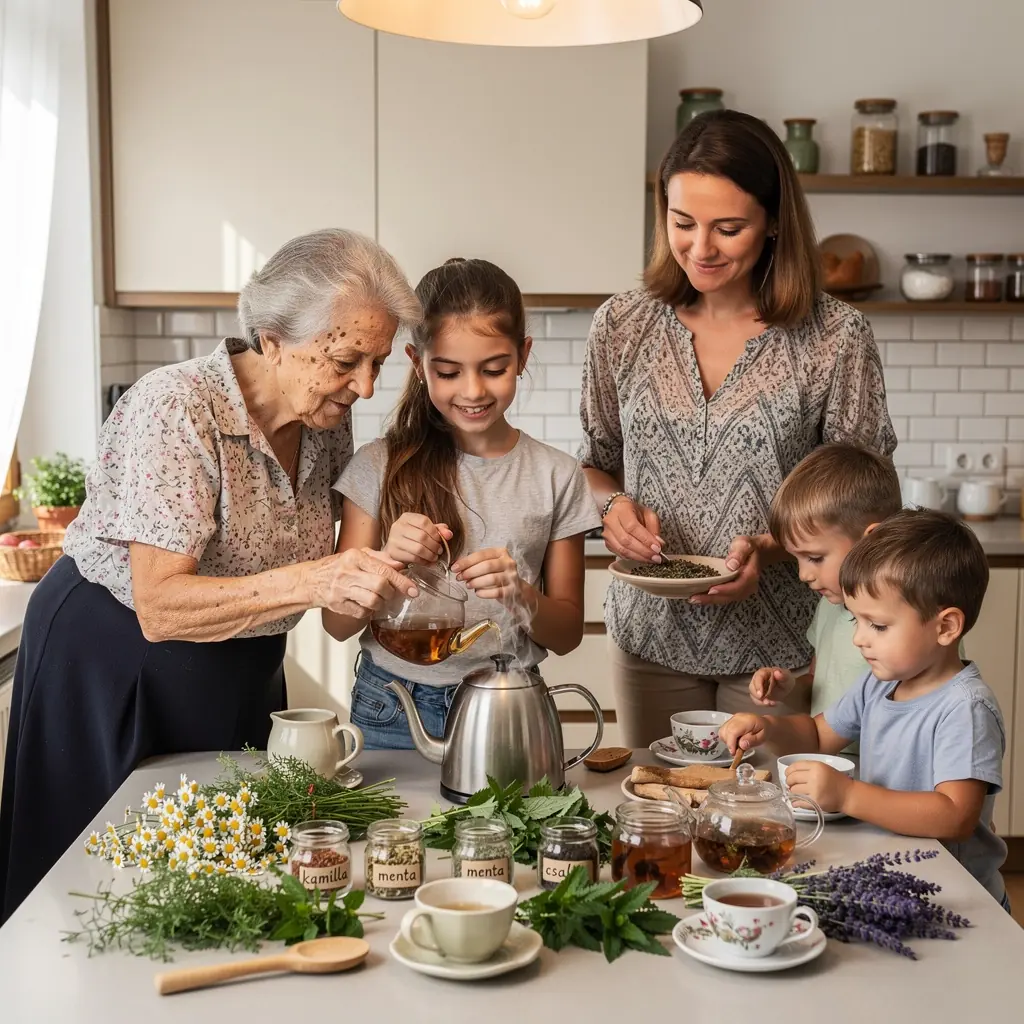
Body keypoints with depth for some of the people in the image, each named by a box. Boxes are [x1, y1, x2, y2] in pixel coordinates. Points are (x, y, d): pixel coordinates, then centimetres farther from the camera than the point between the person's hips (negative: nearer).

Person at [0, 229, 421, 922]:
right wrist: (309, 583, -44)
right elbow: (159, 606, -32)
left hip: (242, 674, 6)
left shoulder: (329, 422, -6)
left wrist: (389, 552, -14)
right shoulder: (179, 408, -26)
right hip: (116, 662, -6)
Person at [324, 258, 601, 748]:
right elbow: (339, 623, -2)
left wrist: (522, 597, -18)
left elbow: (567, 634, 3)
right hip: (392, 715, 0)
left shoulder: (556, 477, -1)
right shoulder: (380, 466, -3)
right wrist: (386, 561, -21)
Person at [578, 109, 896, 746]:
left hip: (779, 645, -2)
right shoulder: (623, 324, 0)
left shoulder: (836, 336, -8)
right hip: (652, 639, 3)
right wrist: (613, 505, -11)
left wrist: (770, 549, -21)